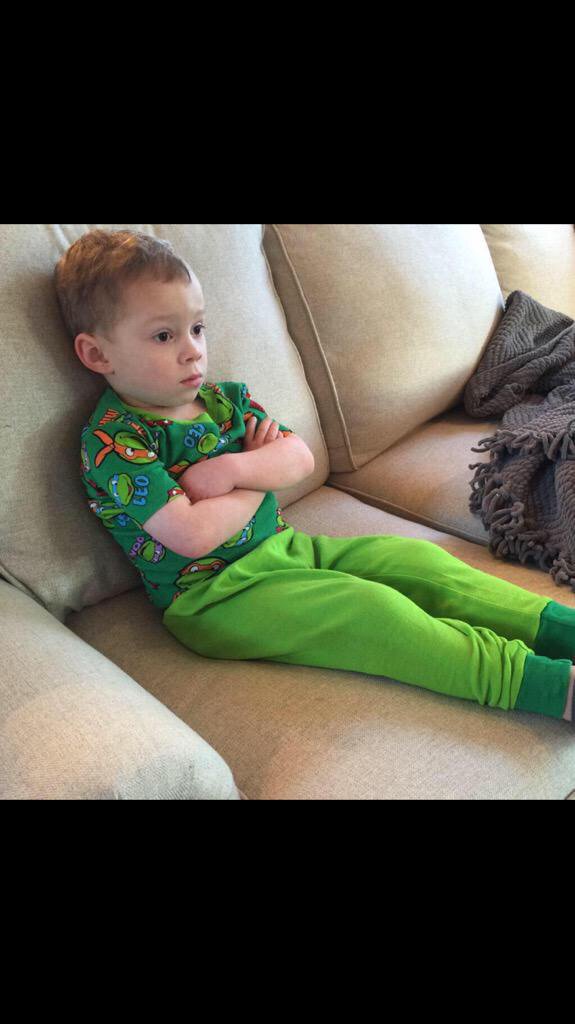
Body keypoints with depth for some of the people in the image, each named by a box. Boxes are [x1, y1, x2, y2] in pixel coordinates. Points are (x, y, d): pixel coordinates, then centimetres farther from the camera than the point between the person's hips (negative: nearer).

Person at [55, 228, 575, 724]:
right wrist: (259, 478, -9)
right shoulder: (112, 441, -16)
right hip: (213, 594, -8)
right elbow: (195, 534, -25)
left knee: (414, 558, -4)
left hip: (284, 548, 8)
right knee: (366, 608, -24)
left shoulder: (225, 398, 9)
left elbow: (301, 459, 2)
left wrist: (234, 469, -18)